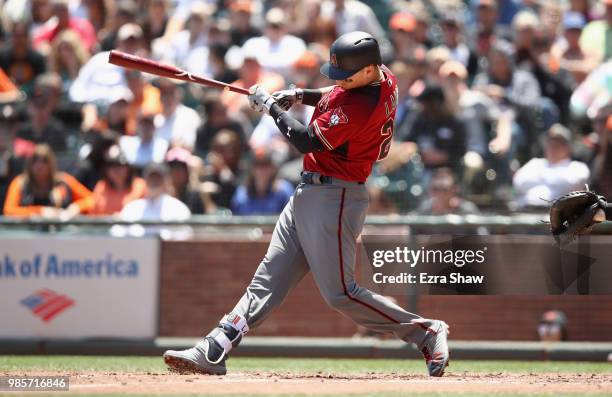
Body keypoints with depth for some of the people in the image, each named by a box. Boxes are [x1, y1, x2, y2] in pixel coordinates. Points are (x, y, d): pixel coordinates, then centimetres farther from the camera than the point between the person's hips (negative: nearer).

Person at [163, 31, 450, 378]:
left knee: (340, 293, -8)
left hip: (334, 198, -10)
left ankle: (427, 332, 4)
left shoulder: (362, 107, -25)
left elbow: (307, 141, -21)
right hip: (309, 193, 10)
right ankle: (213, 353, 4)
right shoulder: (383, 76, 5)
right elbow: (337, 97, 27)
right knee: (268, 279, 6)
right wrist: (300, 96, 11)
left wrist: (271, 106, -8)